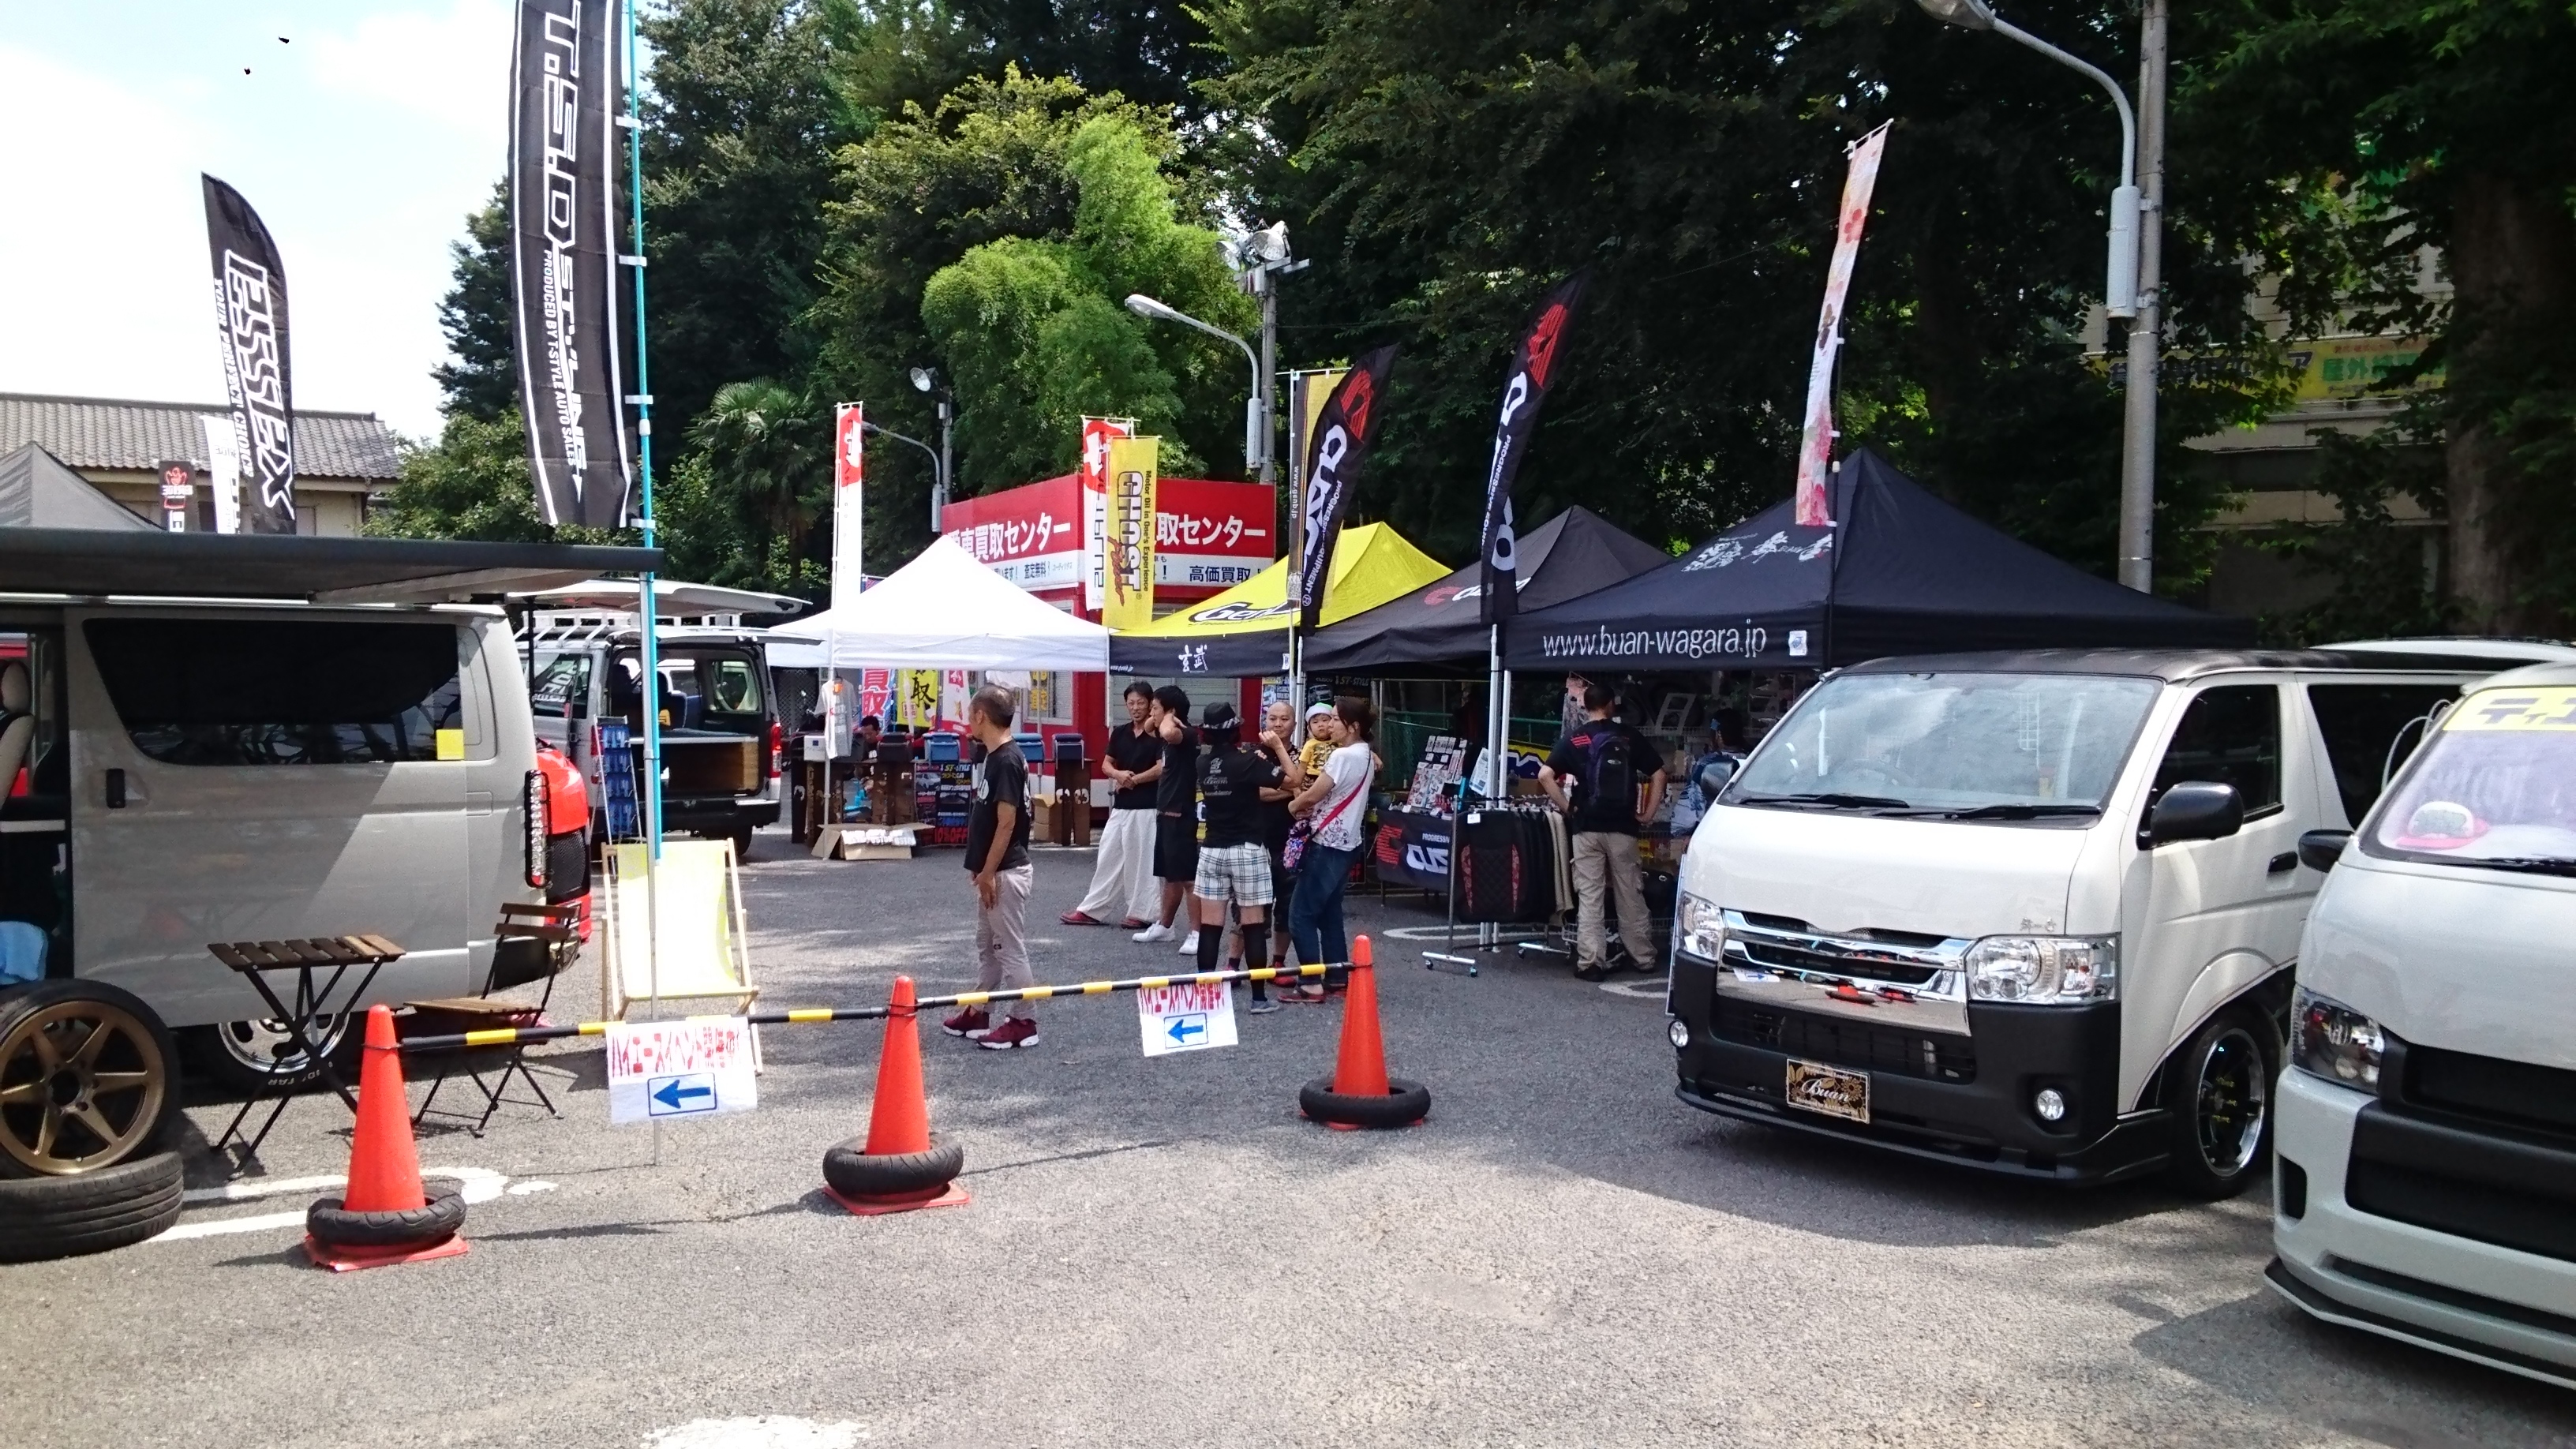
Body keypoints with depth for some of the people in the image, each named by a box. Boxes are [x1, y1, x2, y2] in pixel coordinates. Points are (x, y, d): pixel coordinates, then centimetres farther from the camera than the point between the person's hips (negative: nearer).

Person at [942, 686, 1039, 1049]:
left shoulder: (1006, 761, -19)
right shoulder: (993, 757, 11)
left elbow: (1007, 822, -21)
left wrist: (988, 873, -19)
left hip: (1005, 872, -10)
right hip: (994, 870, 10)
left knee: (1011, 948, -3)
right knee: (987, 945, 17)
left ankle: (1023, 1022, 4)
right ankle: (977, 1013, 27)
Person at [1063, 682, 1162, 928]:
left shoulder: (1158, 734, -7)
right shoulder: (1119, 733, 11)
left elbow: (1161, 769, -15)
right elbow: (1107, 765, 13)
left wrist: (1132, 780, -8)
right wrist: (1119, 774, -9)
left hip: (1146, 808, -6)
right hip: (1120, 806, 6)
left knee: (1140, 860, -2)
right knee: (1109, 857, 9)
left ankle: (1139, 913, 8)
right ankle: (1092, 910, 14)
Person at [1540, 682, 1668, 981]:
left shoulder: (1574, 740, 1)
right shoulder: (1630, 737, 4)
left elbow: (1545, 776, -9)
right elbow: (1658, 775, 2)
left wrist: (1567, 807, -1)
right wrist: (1648, 813, 7)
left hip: (1587, 827, -1)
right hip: (1622, 827, 1)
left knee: (1589, 897, 2)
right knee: (1630, 895, 11)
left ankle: (1589, 962, -1)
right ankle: (1644, 957, 20)